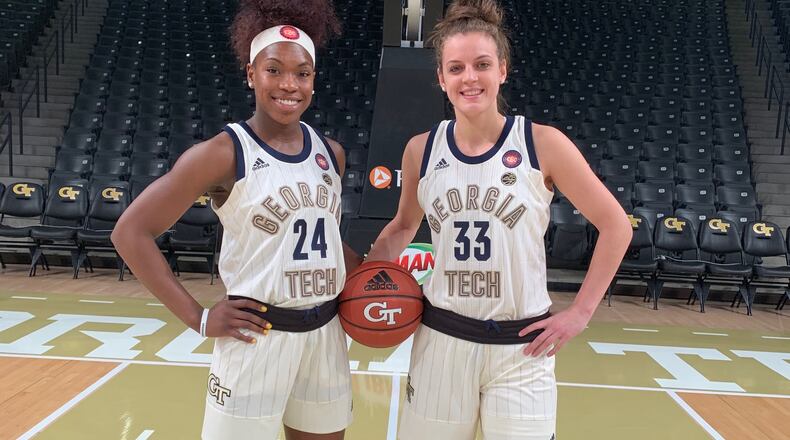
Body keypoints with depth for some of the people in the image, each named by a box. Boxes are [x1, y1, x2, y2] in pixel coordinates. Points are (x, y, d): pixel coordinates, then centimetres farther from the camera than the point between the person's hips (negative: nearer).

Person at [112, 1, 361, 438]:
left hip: (325, 336, 6)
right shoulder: (223, 153, -12)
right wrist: (198, 317, -13)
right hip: (257, 340, -5)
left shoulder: (330, 153, 5)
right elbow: (131, 232, -10)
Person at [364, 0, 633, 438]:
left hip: (520, 347, -2)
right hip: (441, 339, 2)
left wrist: (579, 312, -5)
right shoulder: (421, 150, -1)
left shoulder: (543, 144, -9)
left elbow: (615, 226, -2)